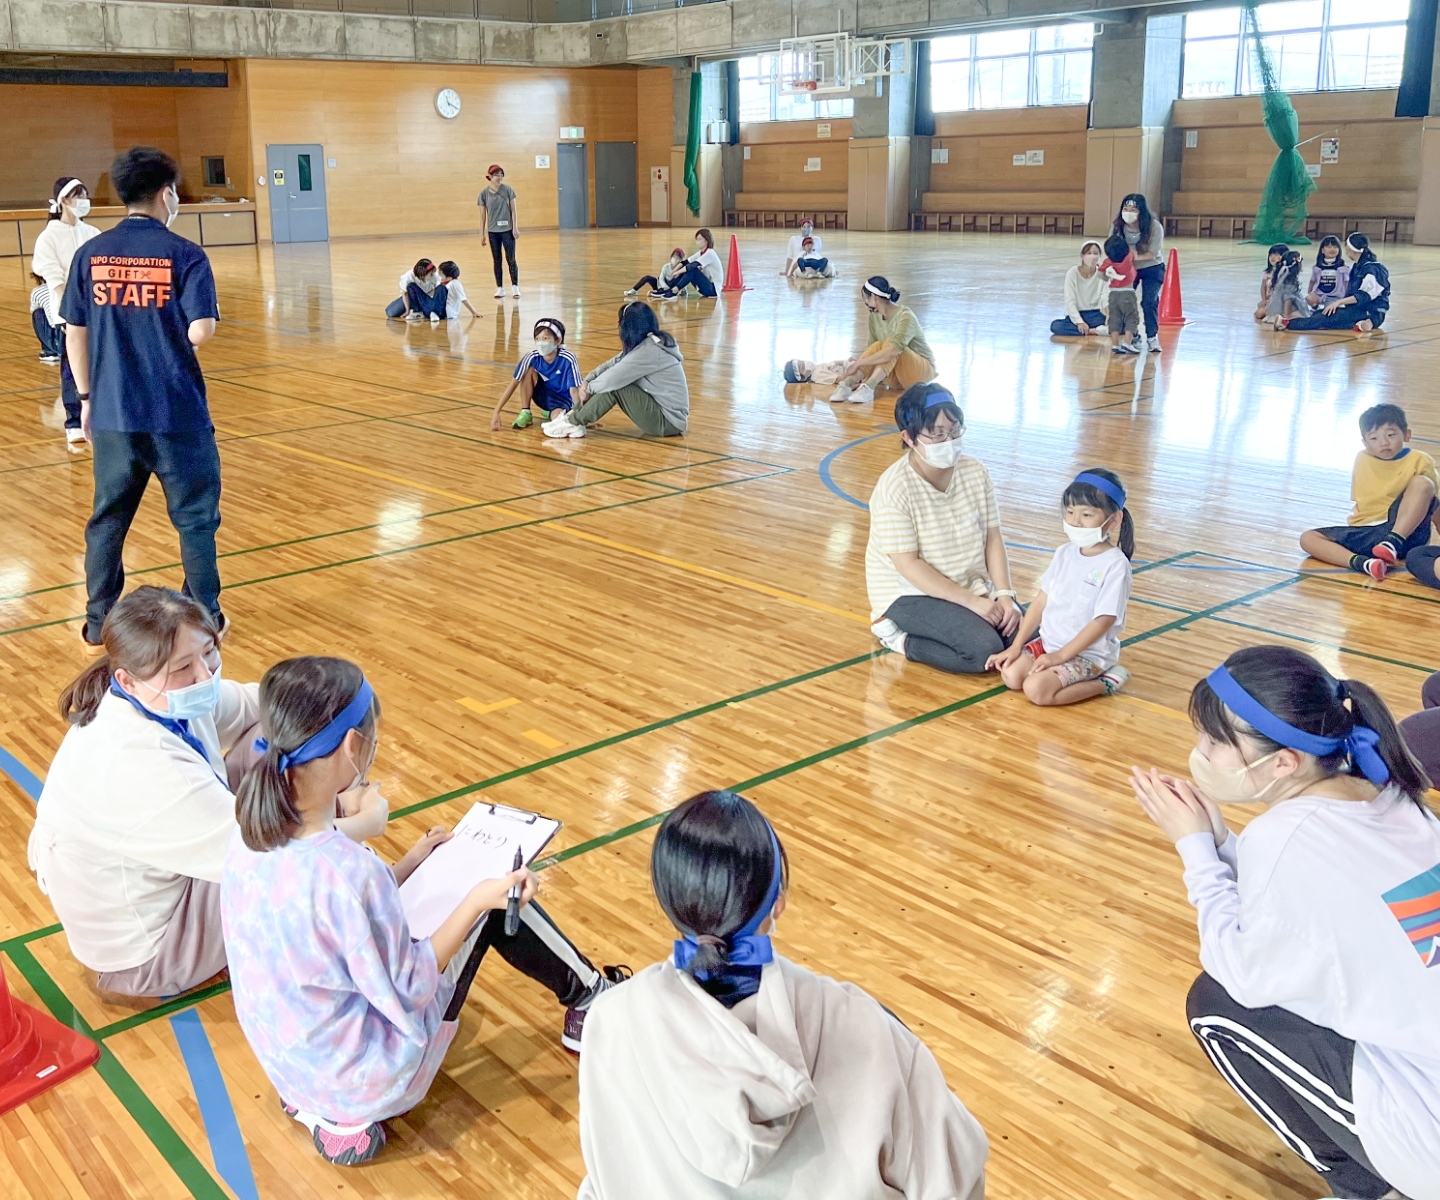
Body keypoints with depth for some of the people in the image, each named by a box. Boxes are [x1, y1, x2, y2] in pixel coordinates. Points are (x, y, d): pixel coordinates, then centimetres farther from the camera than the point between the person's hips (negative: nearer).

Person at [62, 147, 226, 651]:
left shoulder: (90, 254, 4)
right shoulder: (184, 255, -8)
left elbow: (75, 333, 7)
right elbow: (200, 333, -16)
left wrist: (87, 396, 17)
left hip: (112, 414, 4)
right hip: (177, 414, -4)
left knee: (107, 519, 14)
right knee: (195, 517, 9)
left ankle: (98, 624, 23)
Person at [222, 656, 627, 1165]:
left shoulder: (249, 837, -10)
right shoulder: (346, 870, -35)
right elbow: (408, 993, -22)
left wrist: (407, 866, 10)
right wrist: (478, 898, -16)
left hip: (286, 1062, 7)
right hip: (366, 1082, -7)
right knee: (496, 903, 5)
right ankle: (591, 998, 28)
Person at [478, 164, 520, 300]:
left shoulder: (508, 189, -3)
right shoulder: (484, 193, -1)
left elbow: (513, 210, 0)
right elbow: (483, 215, 4)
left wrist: (515, 227, -5)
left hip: (507, 230, -1)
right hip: (493, 231, 1)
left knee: (511, 259, 0)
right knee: (496, 260, 7)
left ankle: (515, 287, 6)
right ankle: (500, 289, 13)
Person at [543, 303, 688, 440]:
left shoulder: (649, 350, -22)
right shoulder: (648, 343, 8)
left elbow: (612, 378, -20)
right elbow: (612, 364, 8)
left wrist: (589, 388, -3)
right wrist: (587, 382, -5)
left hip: (668, 421, -9)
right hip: (661, 411, 9)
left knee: (612, 386, -19)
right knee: (611, 383, 2)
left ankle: (573, 423, -6)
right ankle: (574, 417, 4)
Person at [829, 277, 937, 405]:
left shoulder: (905, 317, -25)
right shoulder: (874, 316, -3)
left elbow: (892, 351, -38)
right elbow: (872, 349, -4)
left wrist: (858, 363, -39)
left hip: (922, 370, -5)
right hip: (897, 376, 5)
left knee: (889, 343, -32)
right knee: (877, 347, -25)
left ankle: (868, 388, -48)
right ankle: (846, 385, -42)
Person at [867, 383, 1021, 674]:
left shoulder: (975, 472, -2)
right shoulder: (895, 488, -20)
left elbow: (992, 539, -1)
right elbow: (908, 566, -21)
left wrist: (1004, 594, -16)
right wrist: (972, 602, -24)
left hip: (971, 586, 7)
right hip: (911, 595, -6)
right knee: (984, 650, -26)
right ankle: (899, 637, -4)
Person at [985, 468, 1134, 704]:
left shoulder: (1115, 564, -16)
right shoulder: (1065, 553, 3)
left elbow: (1103, 621, -18)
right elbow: (1041, 602, 6)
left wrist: (1061, 655, -19)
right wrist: (1016, 645, -1)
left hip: (1090, 653, -6)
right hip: (1049, 642, 6)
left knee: (1036, 689, -26)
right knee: (1010, 675, -15)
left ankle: (1106, 682, -5)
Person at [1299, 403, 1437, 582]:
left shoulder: (1419, 461, -2)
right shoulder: (1362, 459, 8)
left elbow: (1434, 504, 4)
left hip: (1405, 530, -3)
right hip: (1364, 532, 3)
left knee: (1422, 483, -25)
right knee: (1308, 538, -17)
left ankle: (1394, 543, -33)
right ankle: (1364, 563, -42)